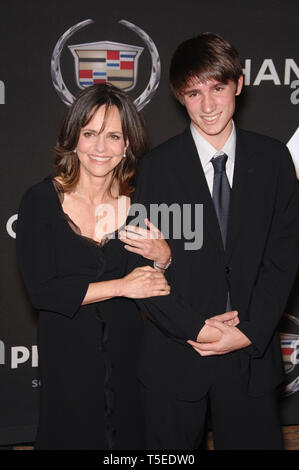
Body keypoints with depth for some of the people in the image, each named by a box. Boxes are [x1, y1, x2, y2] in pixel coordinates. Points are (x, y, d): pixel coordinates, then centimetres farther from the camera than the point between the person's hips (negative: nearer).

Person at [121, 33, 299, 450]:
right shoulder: (158, 166, -4)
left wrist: (251, 332, -11)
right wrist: (193, 328, -13)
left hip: (253, 352, 1)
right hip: (176, 354, -1)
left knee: (256, 441, 13)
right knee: (172, 447, 14)